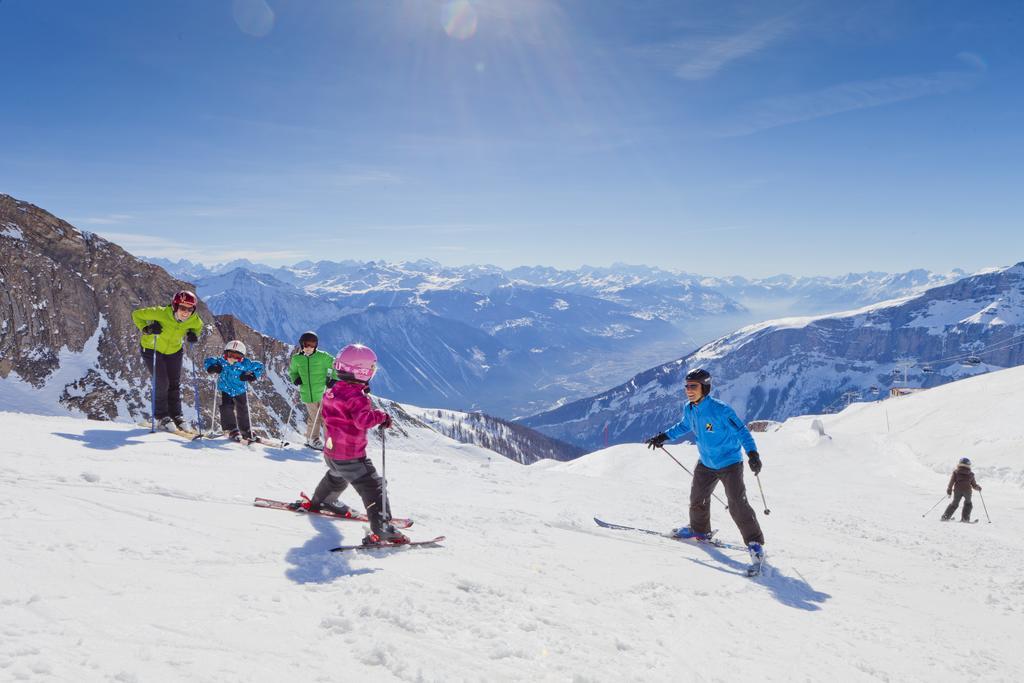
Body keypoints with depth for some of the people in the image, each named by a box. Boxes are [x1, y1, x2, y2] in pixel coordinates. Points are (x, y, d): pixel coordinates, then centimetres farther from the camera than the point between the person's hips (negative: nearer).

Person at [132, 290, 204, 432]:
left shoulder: (194, 320, -21)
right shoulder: (161, 313, -33)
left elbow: (198, 327, 4)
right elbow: (136, 314, -21)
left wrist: (194, 334, -18)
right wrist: (146, 329, -36)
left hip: (174, 350, 4)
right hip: (152, 348, -4)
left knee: (175, 384, 8)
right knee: (162, 383, -10)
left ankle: (176, 416, 23)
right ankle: (162, 417, 6)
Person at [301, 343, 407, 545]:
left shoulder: (332, 391, 3)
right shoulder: (356, 397, -24)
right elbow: (364, 420, -39)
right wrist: (382, 416, -23)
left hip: (331, 452, 9)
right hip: (351, 458, -9)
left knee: (336, 477, 37)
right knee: (373, 487, -6)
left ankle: (319, 501, 60)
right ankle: (381, 529, -12)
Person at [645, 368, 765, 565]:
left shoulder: (720, 410, -27)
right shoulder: (688, 409, -6)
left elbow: (741, 431, -22)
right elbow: (685, 425, 16)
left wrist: (752, 454, -35)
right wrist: (663, 437, 18)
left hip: (730, 463, -7)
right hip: (706, 463, 7)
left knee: (737, 503, -15)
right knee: (697, 498, 16)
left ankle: (754, 542, 0)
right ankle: (700, 530, 42)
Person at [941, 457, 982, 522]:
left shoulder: (956, 472, 8)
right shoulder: (970, 474, 12)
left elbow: (952, 481, 0)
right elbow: (974, 485, 15)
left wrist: (949, 490, 2)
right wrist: (978, 488, 34)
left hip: (957, 490, 0)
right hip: (967, 491, 0)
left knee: (954, 503, 14)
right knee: (968, 503, 24)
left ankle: (945, 516, 4)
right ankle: (965, 518, 12)